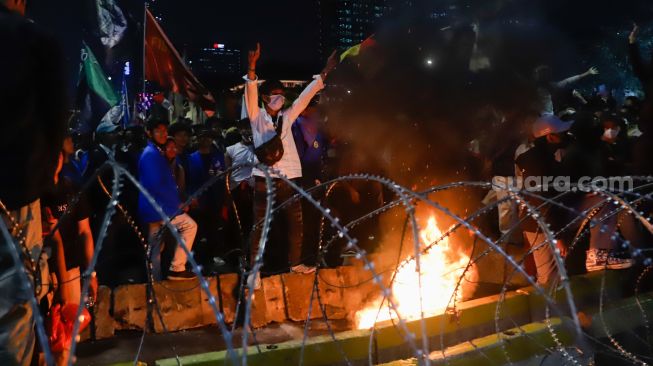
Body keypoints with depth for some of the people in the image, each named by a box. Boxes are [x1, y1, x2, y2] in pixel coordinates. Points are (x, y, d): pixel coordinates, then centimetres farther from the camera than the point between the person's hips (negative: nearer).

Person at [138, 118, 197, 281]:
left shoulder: (156, 153, 20)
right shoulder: (151, 154, -13)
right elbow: (156, 184, -23)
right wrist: (177, 202, -16)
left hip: (156, 207, 11)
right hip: (158, 206, -11)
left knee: (156, 248, 13)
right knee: (190, 226, -10)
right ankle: (177, 268, -7)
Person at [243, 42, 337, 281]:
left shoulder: (287, 117, 15)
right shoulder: (257, 116, 4)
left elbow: (306, 95, 12)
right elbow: (251, 93, -11)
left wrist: (325, 72, 9)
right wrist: (252, 67, -26)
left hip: (289, 178, 4)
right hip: (265, 179, -4)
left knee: (295, 224, 11)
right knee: (260, 226, 0)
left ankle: (295, 263, 28)